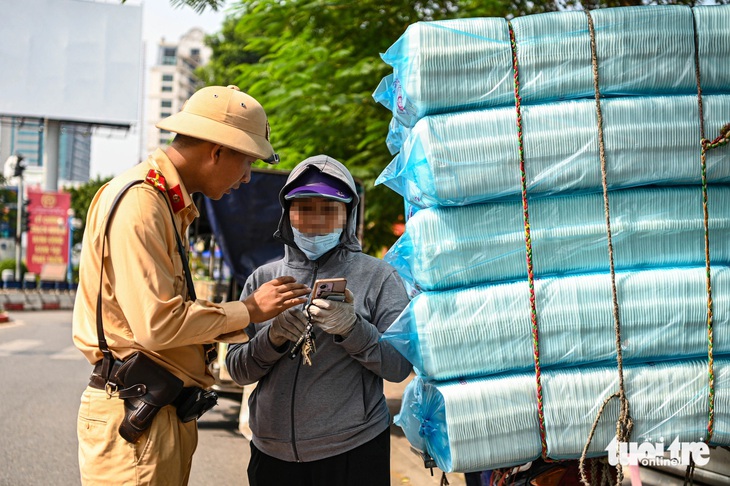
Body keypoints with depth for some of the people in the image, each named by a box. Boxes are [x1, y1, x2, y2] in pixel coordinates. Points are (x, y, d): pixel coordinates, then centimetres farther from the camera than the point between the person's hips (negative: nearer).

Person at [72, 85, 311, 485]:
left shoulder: (169, 203, 16)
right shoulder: (138, 203, -16)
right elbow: (158, 323, -22)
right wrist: (250, 309, -11)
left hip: (167, 413, 10)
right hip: (135, 418, -10)